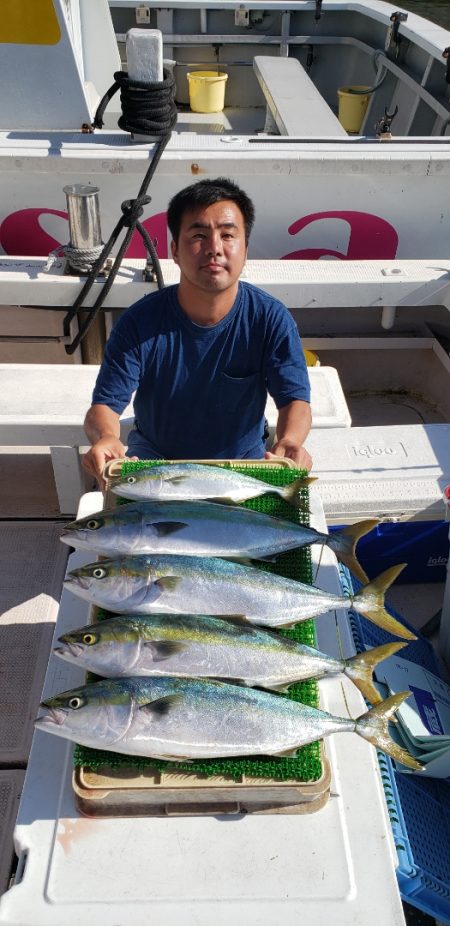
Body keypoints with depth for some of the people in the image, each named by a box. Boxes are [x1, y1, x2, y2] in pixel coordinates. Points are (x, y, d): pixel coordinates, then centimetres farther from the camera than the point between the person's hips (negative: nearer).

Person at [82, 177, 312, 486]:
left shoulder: (272, 319, -15)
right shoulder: (140, 322, -16)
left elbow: (295, 399, -18)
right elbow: (105, 404, -17)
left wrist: (289, 442, -43)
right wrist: (106, 438, -43)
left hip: (243, 460, 1)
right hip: (153, 457, 0)